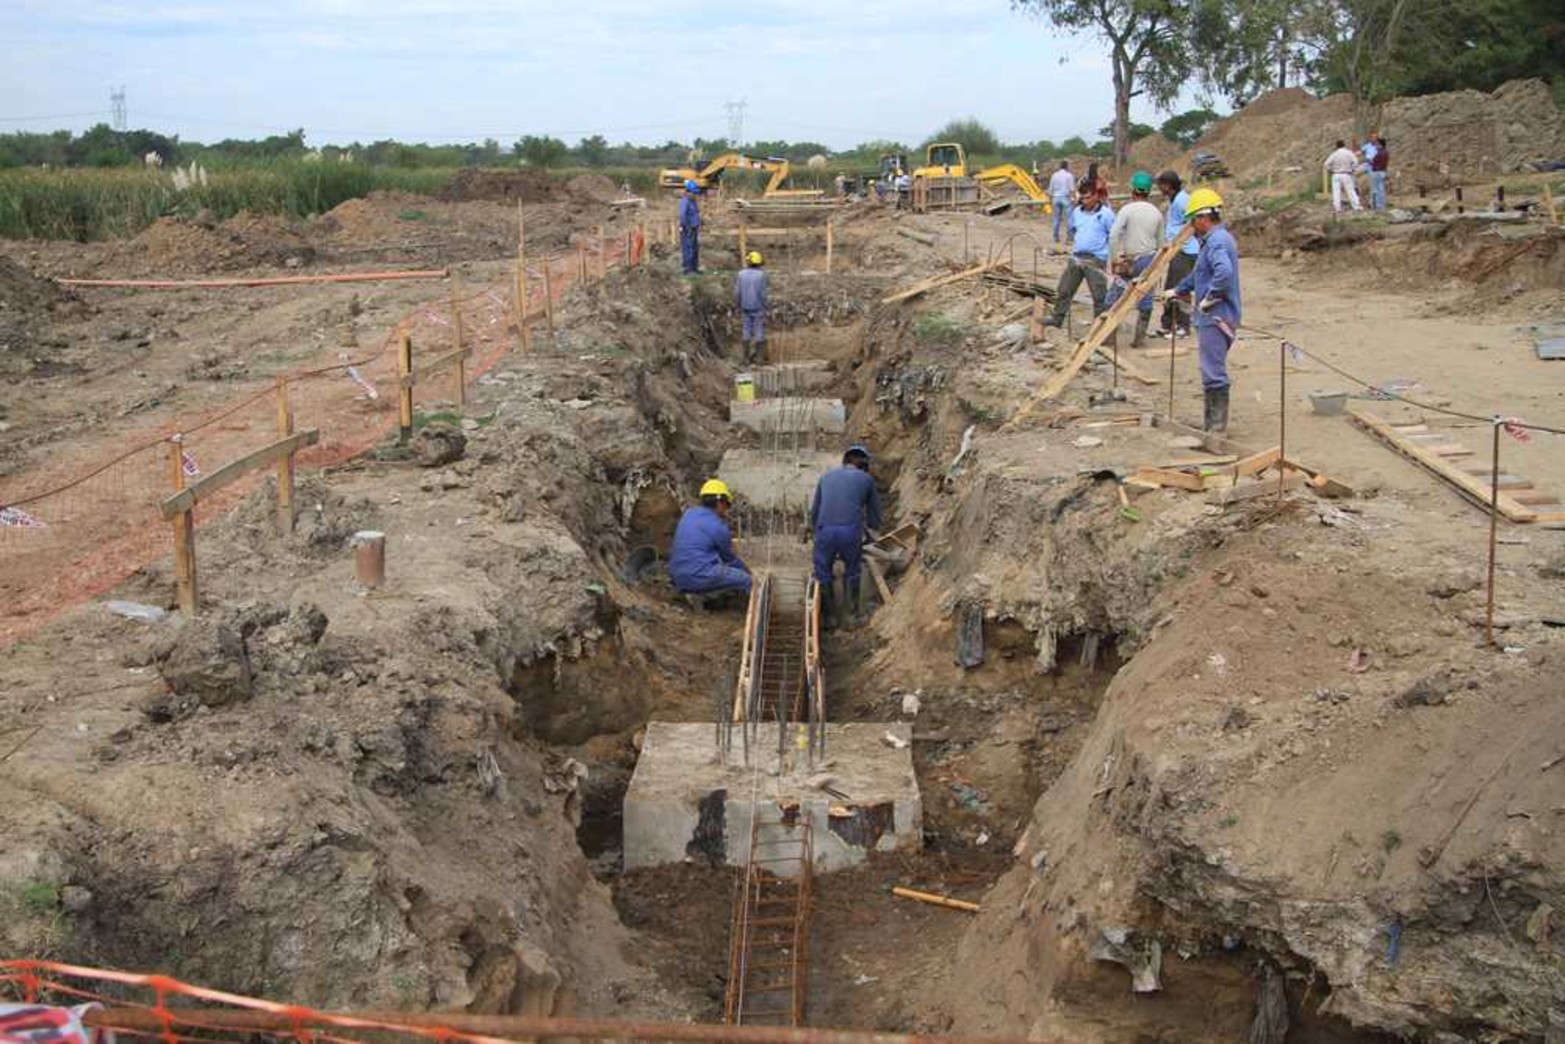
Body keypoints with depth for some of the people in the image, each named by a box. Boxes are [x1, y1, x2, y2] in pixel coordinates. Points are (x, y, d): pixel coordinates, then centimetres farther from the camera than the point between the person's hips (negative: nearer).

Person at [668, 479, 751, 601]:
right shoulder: (719, 527, -9)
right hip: (699, 579, -8)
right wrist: (747, 570, 24)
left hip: (677, 577, 8)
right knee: (745, 580, 3)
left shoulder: (688, 514, 10)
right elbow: (729, 558, 9)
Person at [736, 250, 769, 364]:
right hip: (758, 308, -2)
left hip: (745, 308, 2)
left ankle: (747, 357, 10)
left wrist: (738, 306, 9)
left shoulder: (740, 275, -4)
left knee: (746, 332, 9)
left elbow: (737, 293, -4)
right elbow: (762, 293, -13)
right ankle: (758, 357, 6)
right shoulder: (761, 275, -12)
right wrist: (766, 306, -3)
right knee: (759, 332, 5)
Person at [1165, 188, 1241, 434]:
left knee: (1213, 372, -8)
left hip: (1216, 317, -11)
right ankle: (1211, 422, 22)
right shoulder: (1214, 240, 18)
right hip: (1211, 317, 11)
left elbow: (1224, 272, -34)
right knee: (1211, 371, 15)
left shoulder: (1217, 241, -16)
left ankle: (1217, 425, -6)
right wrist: (1178, 290, 42)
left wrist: (1210, 297, -23)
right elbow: (1199, 274, 34)